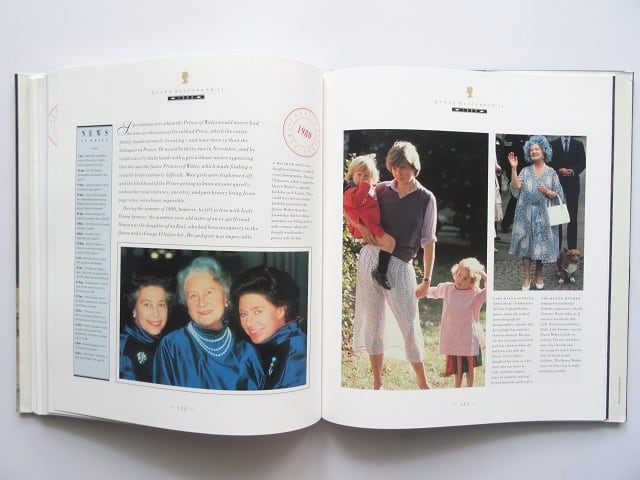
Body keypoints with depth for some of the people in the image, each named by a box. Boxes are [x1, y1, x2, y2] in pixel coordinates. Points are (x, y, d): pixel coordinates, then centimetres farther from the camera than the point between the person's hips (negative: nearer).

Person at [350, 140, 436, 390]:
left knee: (410, 325, 1)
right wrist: (361, 226, -4)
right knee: (372, 322, 7)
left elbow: (428, 241, 4)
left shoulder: (426, 199, 3)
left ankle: (423, 383, 21)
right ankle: (377, 382, 22)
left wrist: (427, 280, 2)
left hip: (399, 265, -2)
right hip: (371, 257, 2)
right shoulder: (381, 190, 7)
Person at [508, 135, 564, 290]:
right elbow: (516, 188, -10)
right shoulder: (525, 171, 5)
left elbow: (558, 195, 4)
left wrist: (547, 192, -15)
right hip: (526, 213, 1)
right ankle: (526, 278, 10)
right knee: (526, 244, 1)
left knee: (541, 244, 5)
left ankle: (539, 275, 23)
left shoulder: (551, 172, 3)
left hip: (543, 214, 0)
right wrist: (513, 168, -13)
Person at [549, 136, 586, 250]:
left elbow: (582, 163, 5)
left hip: (573, 184, 1)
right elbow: (549, 163, 2)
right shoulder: (553, 144, 6)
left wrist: (573, 171, -13)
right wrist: (558, 170, -14)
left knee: (573, 217, 2)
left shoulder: (578, 144, 9)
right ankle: (556, 247, 6)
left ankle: (572, 247, 7)